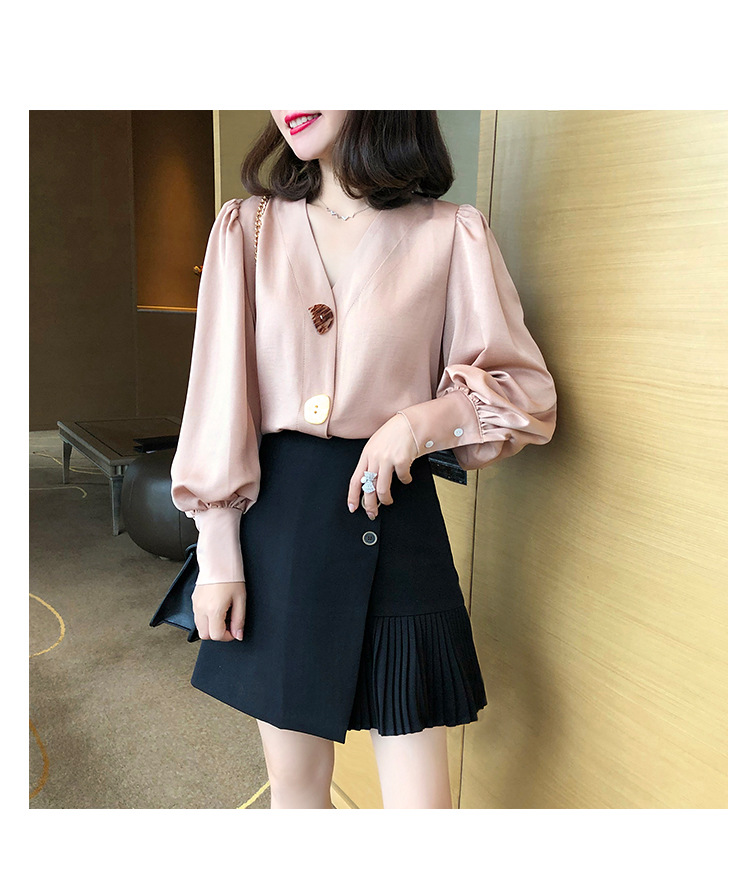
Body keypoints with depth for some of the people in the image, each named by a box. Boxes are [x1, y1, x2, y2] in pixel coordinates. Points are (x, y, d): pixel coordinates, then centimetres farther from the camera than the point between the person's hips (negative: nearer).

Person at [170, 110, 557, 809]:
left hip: (397, 522, -1)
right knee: (295, 780, 16)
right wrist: (216, 556, -2)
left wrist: (421, 418, -14)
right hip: (276, 518, 2)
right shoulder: (249, 227, 5)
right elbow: (219, 393, 2)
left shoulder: (452, 235, 0)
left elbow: (529, 392, 4)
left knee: (419, 797, 6)